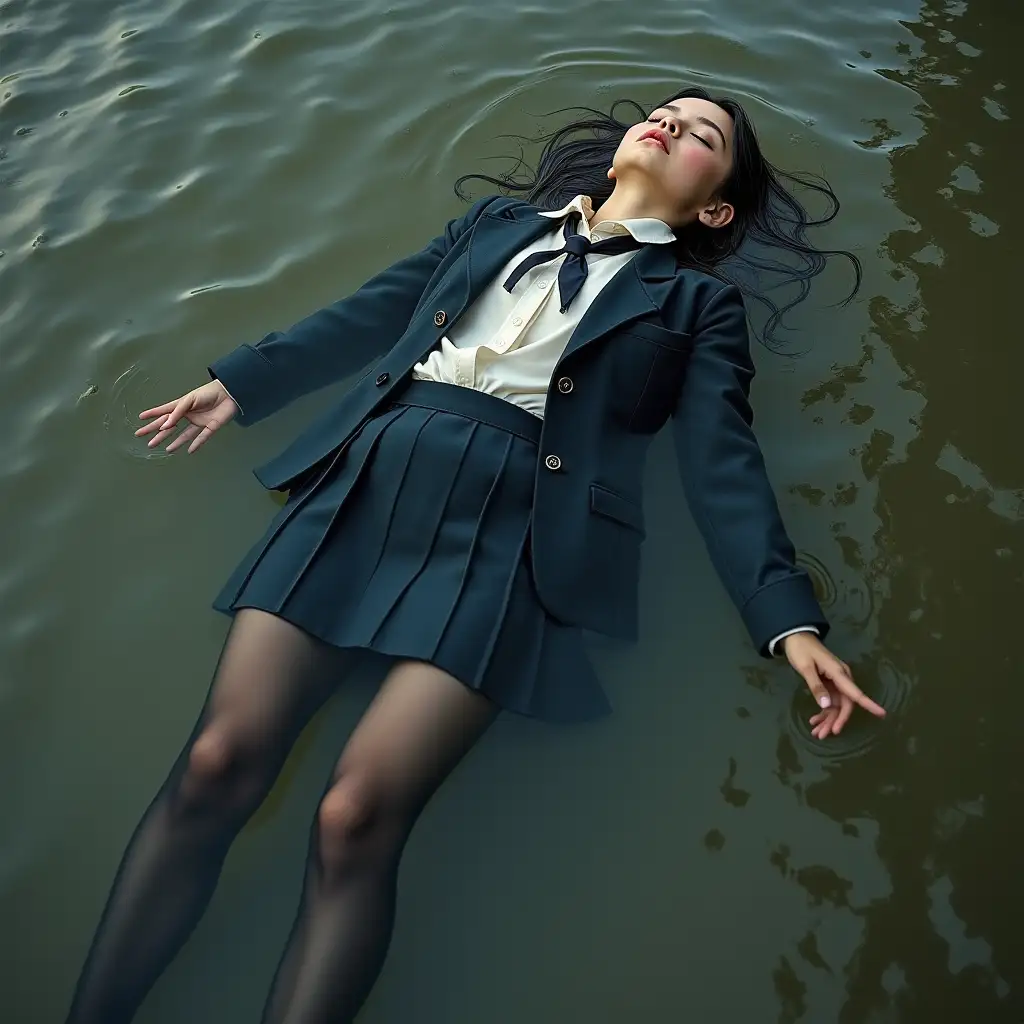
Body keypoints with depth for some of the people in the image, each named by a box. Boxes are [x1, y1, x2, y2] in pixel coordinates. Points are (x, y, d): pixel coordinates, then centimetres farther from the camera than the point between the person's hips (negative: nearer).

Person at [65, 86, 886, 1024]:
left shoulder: (697, 301, 16)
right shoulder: (497, 223, 25)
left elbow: (724, 465, 7)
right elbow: (368, 315, 27)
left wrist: (790, 619, -4)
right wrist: (240, 383, 27)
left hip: (509, 527, -3)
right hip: (367, 479, 3)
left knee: (357, 817, -19)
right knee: (216, 766, -9)